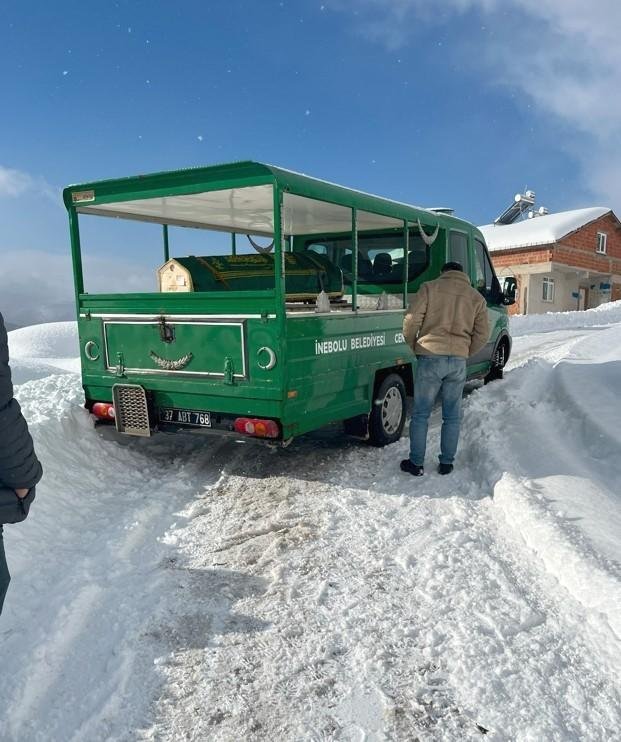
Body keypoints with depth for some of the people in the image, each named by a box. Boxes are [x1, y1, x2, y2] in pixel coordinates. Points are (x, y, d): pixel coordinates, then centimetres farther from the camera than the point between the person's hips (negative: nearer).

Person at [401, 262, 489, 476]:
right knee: (452, 416, 15)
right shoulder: (476, 297, 12)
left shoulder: (430, 288, 2)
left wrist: (413, 347, 10)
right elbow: (482, 334, 9)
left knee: (420, 414, 7)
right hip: (458, 361, 3)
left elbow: (411, 321, -4)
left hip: (431, 357, -3)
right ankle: (447, 463, 20)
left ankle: (416, 463, 11)